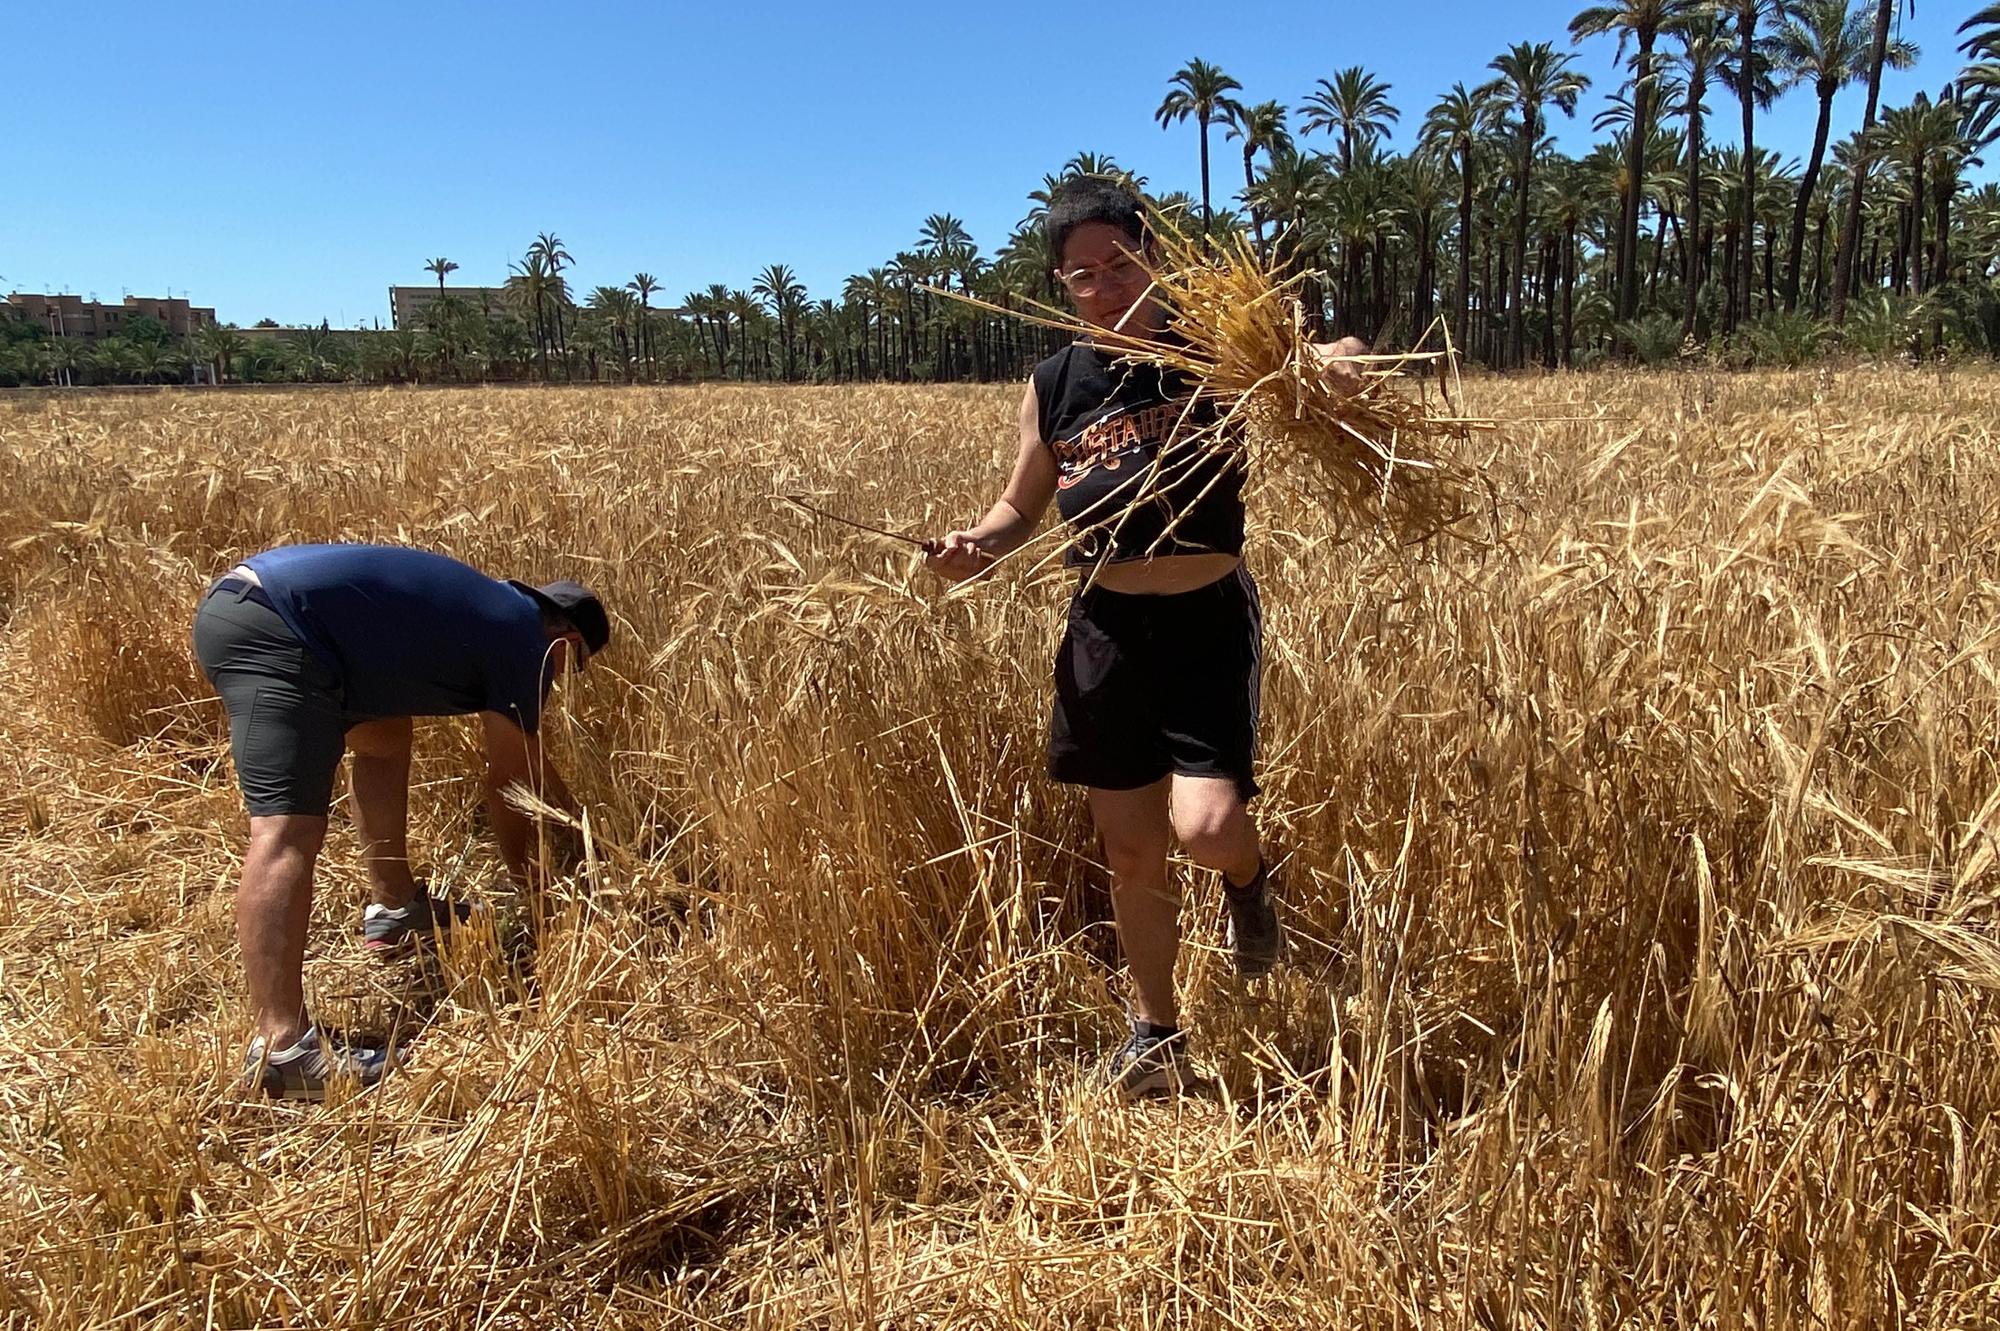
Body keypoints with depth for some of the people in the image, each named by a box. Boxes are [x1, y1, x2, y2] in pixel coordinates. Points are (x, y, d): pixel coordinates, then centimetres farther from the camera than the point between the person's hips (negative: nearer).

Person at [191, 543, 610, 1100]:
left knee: (383, 734, 26)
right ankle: (281, 1048, -23)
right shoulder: (523, 641, 2)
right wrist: (523, 873, 25)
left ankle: (393, 908, 32)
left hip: (237, 600, 11)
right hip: (276, 631, -11)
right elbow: (510, 780, 9)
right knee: (289, 831, -18)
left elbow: (525, 761, 39)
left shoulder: (493, 611, 26)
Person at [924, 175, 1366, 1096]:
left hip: (1208, 623, -3)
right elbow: (1021, 505, 13)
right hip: (1106, 632, 3)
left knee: (1205, 826, -19)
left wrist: (1332, 365, -24)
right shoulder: (1053, 386, 2)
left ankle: (1250, 880, 21)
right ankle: (1155, 1032, 33)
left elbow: (1339, 359, 1)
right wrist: (974, 547, -9)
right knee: (1128, 850, 10)